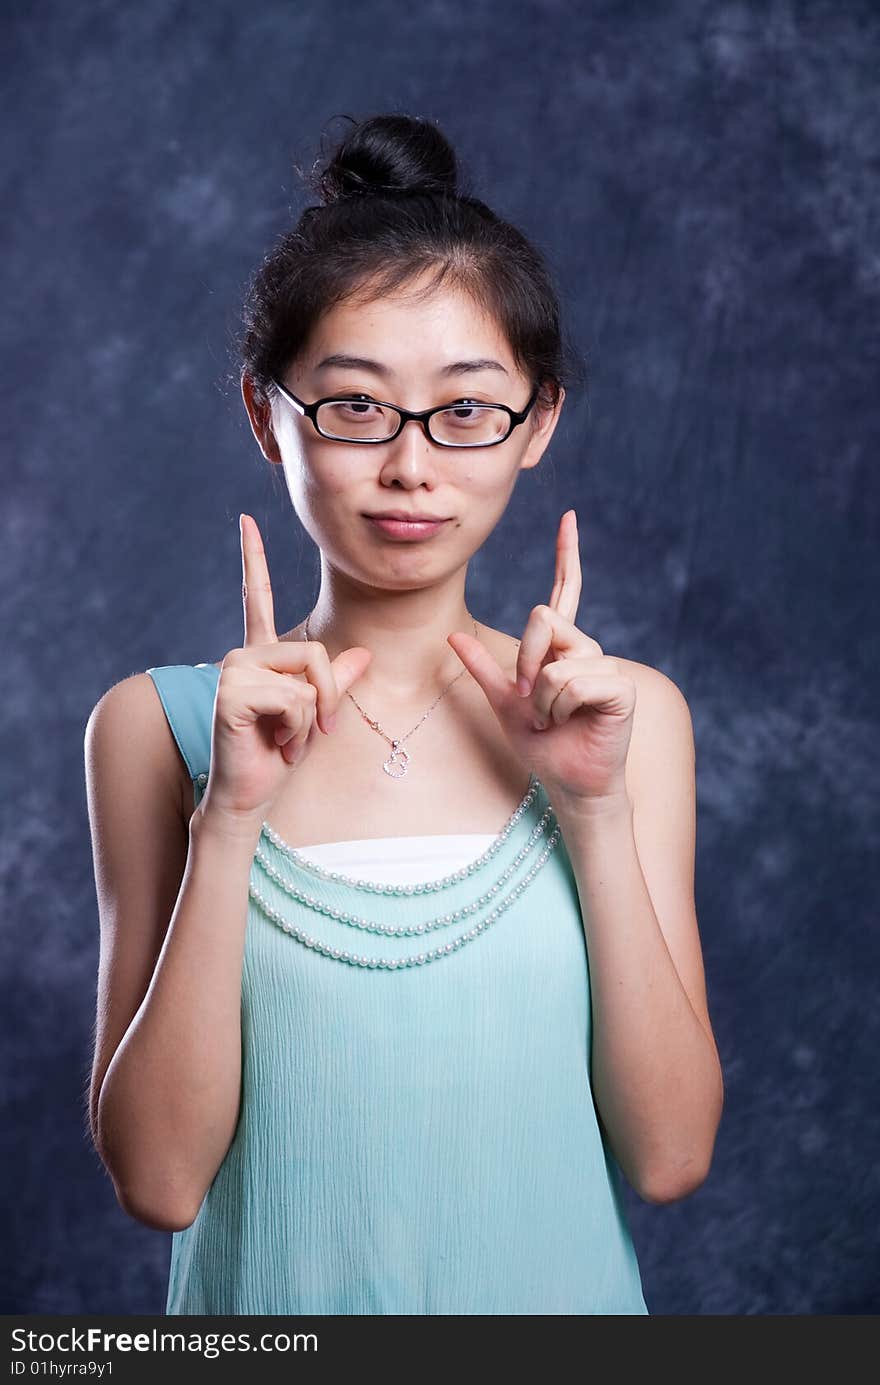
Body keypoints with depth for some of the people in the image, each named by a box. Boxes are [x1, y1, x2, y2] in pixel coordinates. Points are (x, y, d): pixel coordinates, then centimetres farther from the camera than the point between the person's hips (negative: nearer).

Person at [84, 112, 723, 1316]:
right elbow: (157, 1179, -14)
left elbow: (669, 1158, -10)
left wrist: (598, 809, -19)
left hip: (558, 1302, 1)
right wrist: (230, 818, -23)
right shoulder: (157, 726, -10)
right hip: (271, 1310, -1)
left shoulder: (631, 712, -7)